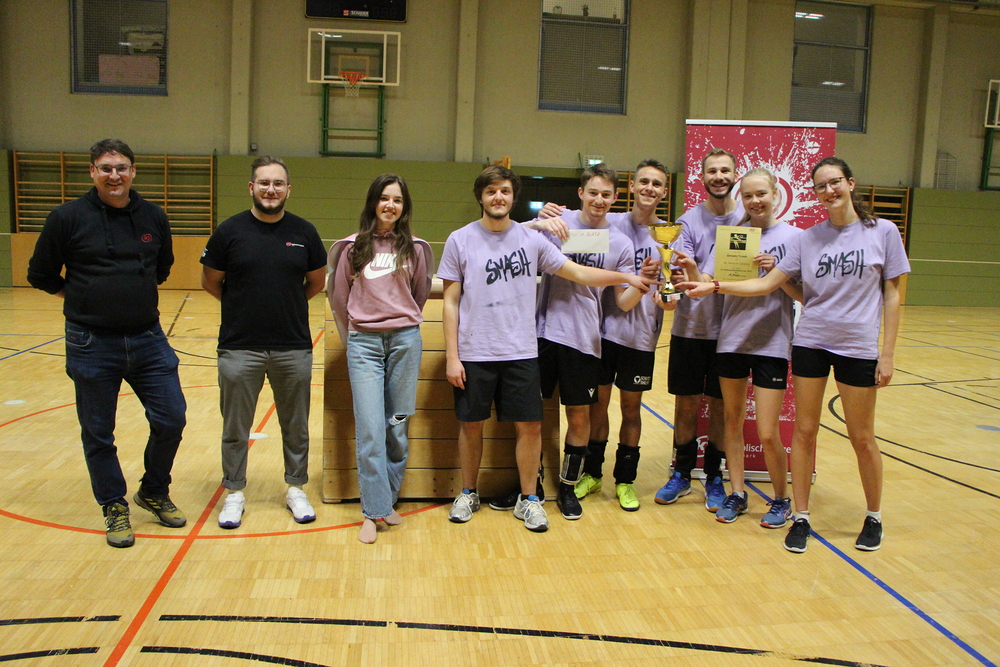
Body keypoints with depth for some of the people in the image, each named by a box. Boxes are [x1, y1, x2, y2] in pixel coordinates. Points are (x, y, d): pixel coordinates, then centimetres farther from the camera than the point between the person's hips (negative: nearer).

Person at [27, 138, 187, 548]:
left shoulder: (153, 217, 3)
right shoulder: (68, 218, -7)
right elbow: (40, 275, 3)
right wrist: (84, 299, 6)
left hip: (148, 338, 3)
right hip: (92, 344, -3)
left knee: (171, 419, 2)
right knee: (98, 435, 7)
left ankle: (154, 493, 25)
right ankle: (114, 508, 26)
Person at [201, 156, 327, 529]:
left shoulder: (304, 232, 1)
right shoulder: (230, 231, -4)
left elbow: (316, 281, 13)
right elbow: (210, 282, 6)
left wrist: (286, 304, 9)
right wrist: (245, 306, 7)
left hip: (294, 348, 1)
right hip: (239, 348, -1)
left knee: (296, 426, 12)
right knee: (235, 428, 10)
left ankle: (296, 489, 28)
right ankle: (234, 493, 25)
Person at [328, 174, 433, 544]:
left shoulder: (414, 248, 5)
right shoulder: (352, 247, 3)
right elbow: (339, 297, 11)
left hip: (405, 340, 1)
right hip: (364, 343, -1)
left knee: (398, 426, 6)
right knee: (370, 429, -6)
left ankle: (388, 500, 19)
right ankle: (373, 512, 1)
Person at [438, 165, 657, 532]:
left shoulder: (531, 239, 4)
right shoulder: (460, 240, 0)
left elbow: (578, 272, 6)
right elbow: (451, 302, 0)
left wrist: (626, 277, -4)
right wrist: (452, 357, -4)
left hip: (521, 352, 1)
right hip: (473, 353, -1)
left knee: (530, 424, 3)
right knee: (471, 424, 8)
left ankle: (528, 499, 20)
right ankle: (468, 493, 28)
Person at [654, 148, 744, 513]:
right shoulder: (689, 220, 0)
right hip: (690, 328, 0)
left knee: (720, 406, 9)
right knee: (686, 403, 8)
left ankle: (714, 478, 23)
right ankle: (682, 474, 23)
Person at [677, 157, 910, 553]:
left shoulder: (883, 232, -2)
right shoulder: (809, 238, 3)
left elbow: (891, 295, -1)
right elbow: (767, 283, 2)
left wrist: (887, 353, -5)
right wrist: (714, 286, -9)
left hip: (858, 346, -2)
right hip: (810, 342, 2)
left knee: (862, 438, 8)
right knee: (804, 431, 5)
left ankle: (874, 517, 29)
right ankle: (801, 518, 18)